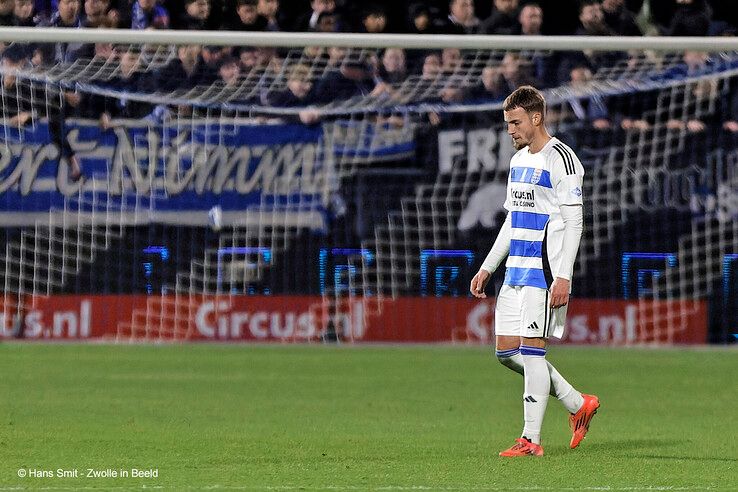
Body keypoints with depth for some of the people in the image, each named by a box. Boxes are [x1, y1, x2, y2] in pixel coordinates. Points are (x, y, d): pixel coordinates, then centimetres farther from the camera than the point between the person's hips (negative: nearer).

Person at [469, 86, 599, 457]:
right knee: (507, 350, 6)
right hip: (516, 270, 9)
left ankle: (531, 440, -5)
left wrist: (563, 277, -20)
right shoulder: (519, 160, 17)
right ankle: (578, 404, 18)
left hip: (544, 271, -9)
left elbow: (573, 221, -13)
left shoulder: (560, 159, -9)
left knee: (531, 349, -10)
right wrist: (487, 268, 22)